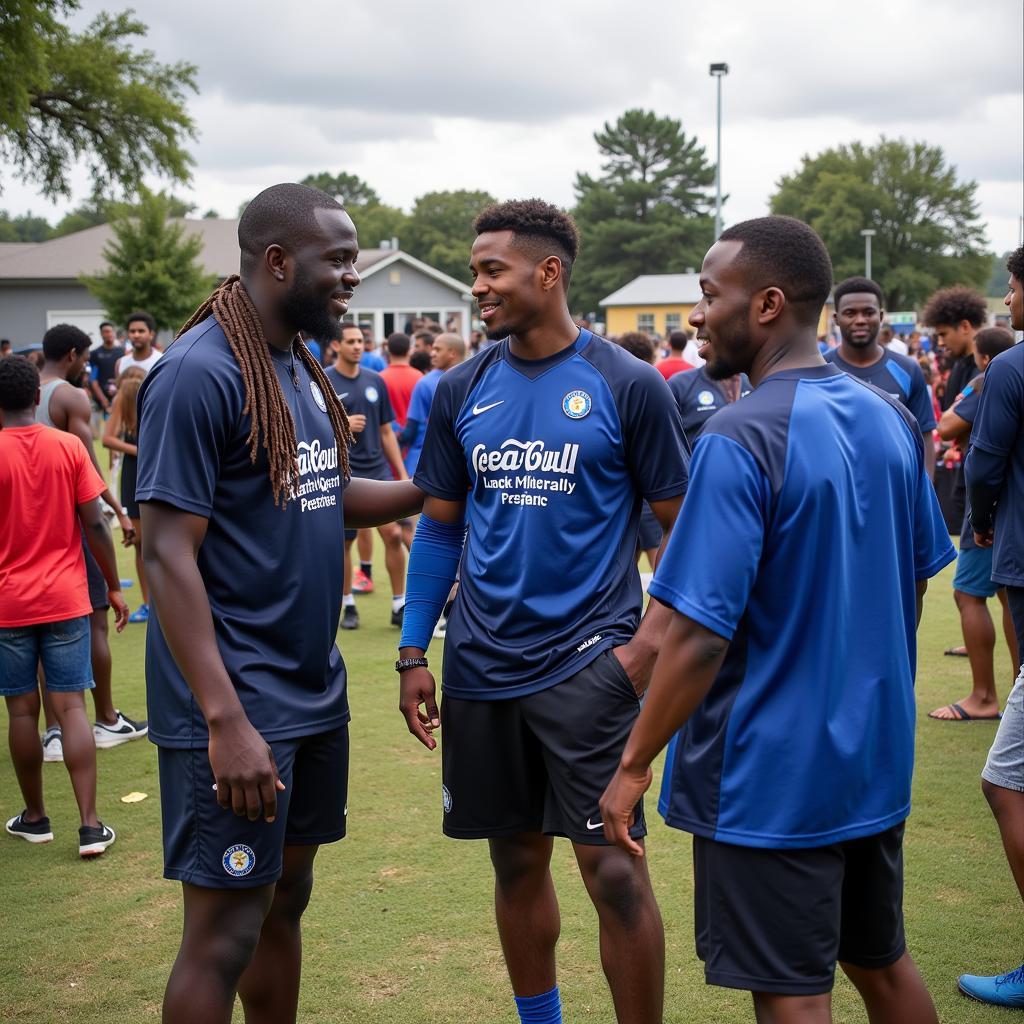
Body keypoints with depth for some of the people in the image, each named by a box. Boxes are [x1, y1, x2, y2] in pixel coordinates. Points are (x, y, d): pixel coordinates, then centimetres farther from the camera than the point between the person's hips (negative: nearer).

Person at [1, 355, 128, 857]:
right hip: (65, 599, 1)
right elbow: (94, 524, -4)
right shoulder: (69, 446, -3)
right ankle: (90, 826, -3)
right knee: (71, 707, 1)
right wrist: (114, 587, 7)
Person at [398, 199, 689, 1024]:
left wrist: (647, 645, -14)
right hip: (485, 668, 4)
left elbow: (681, 527, -2)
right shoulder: (462, 390, 6)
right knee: (517, 860, 14)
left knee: (613, 867, -6)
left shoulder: (627, 385, -5)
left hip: (588, 663, -4)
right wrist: (414, 654, 7)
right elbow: (439, 526, 12)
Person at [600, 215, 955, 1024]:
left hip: (773, 775, -7)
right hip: (876, 759, 8)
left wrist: (635, 763, -12)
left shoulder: (741, 441, -21)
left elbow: (702, 635, -23)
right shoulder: (891, 418, 2)